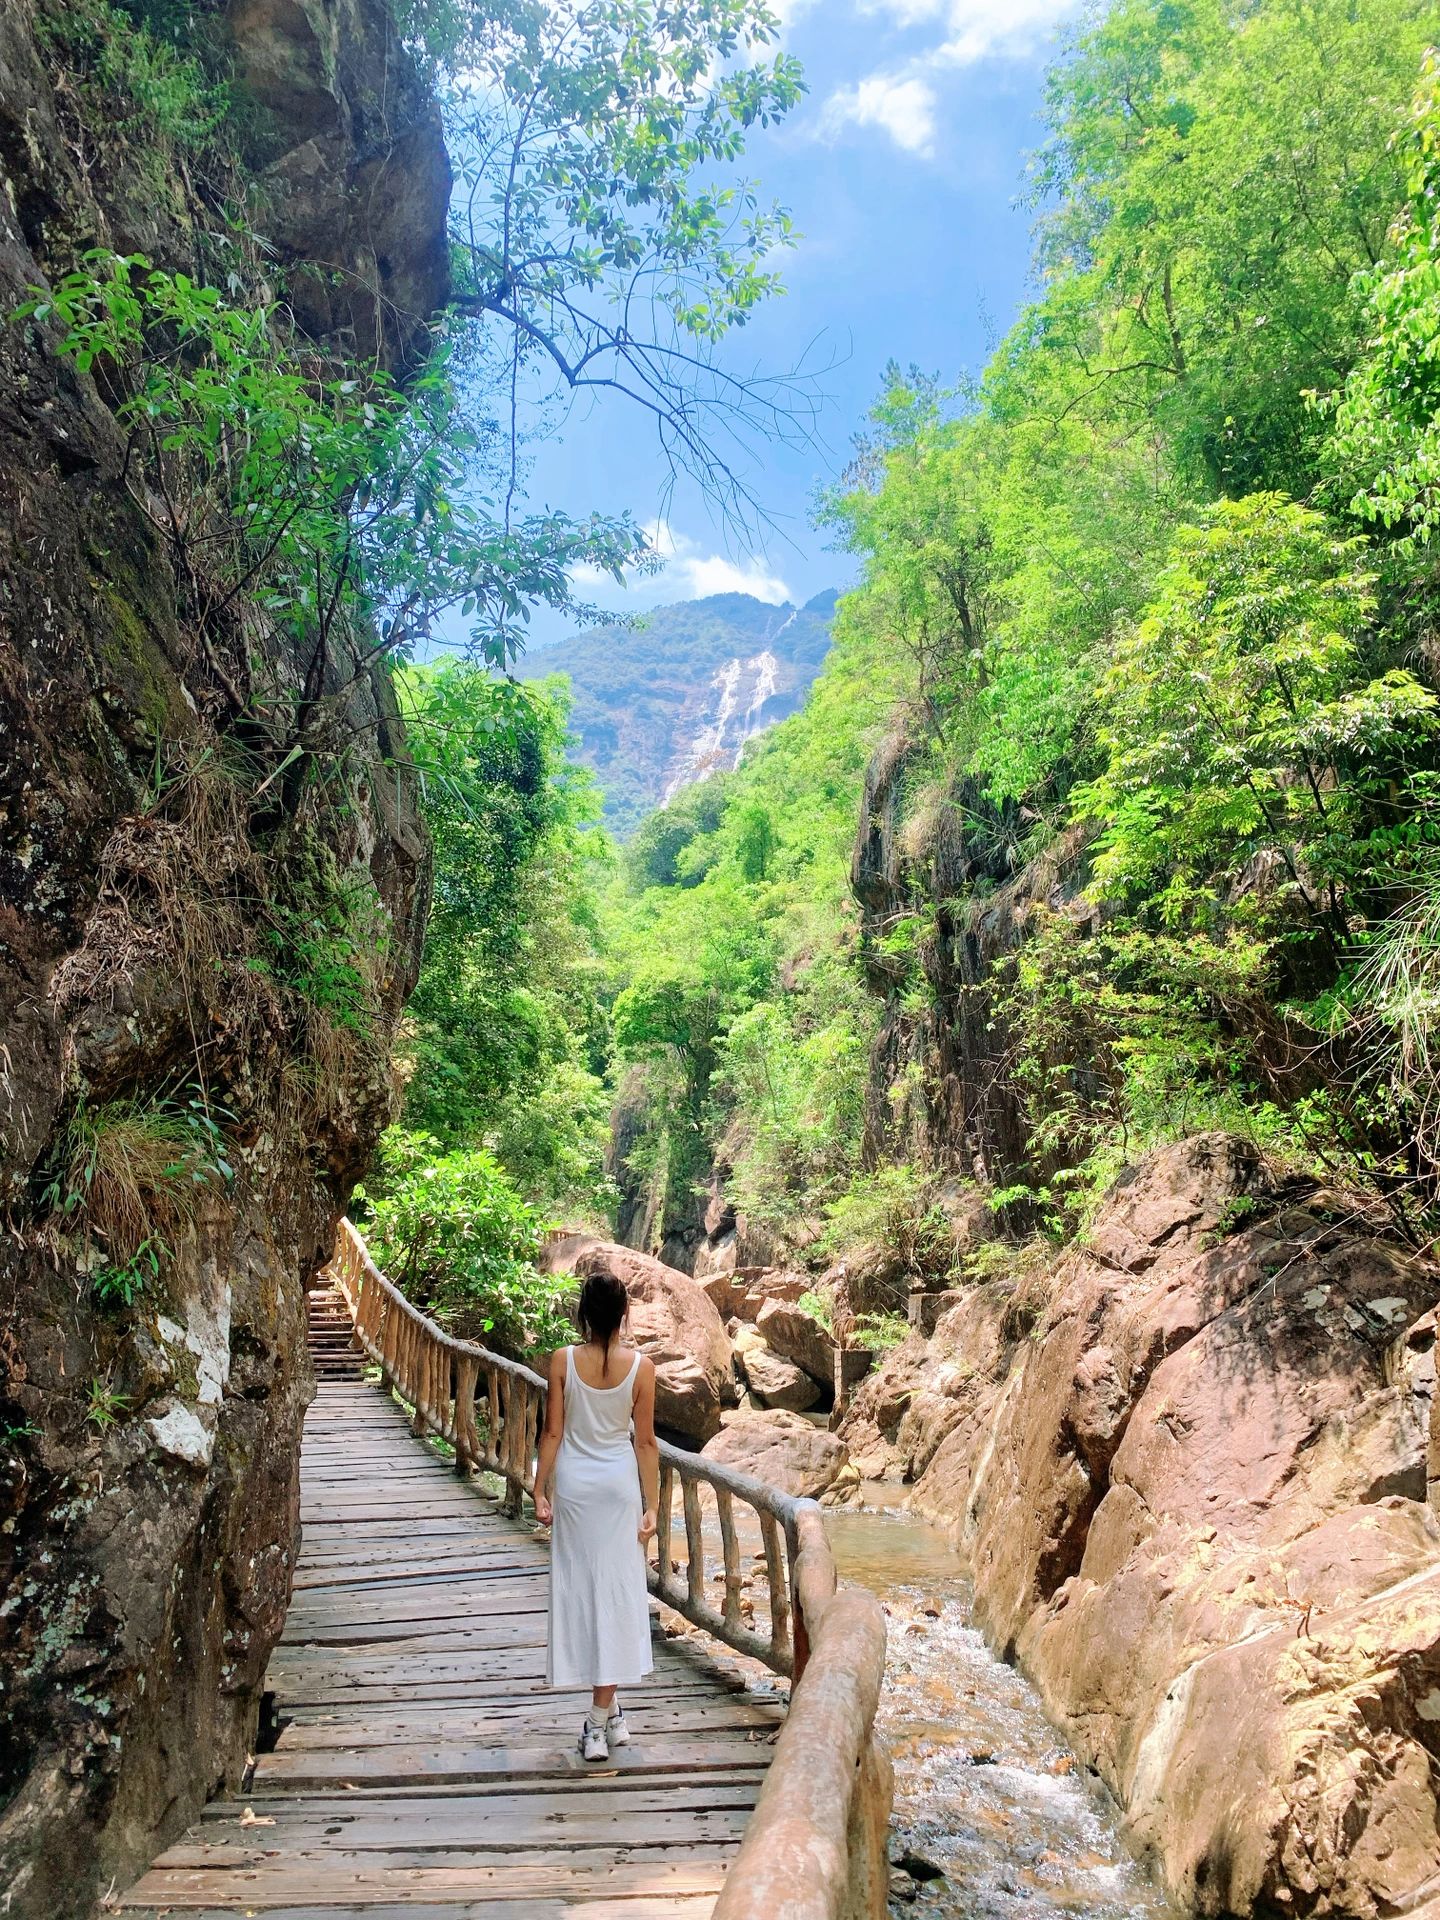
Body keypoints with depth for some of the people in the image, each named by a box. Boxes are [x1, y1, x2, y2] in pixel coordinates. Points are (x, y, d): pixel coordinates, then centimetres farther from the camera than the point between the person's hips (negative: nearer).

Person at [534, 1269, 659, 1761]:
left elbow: (552, 1433, -7)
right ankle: (601, 1722, 13)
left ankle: (607, 1713, 20)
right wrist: (650, 1505, 2)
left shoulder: (563, 1360, -10)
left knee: (578, 1587, 11)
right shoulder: (640, 1366, -10)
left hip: (573, 1485, 0)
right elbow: (645, 1442, -6)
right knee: (616, 1591, 8)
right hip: (620, 1485, 0)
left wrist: (541, 1491, 3)